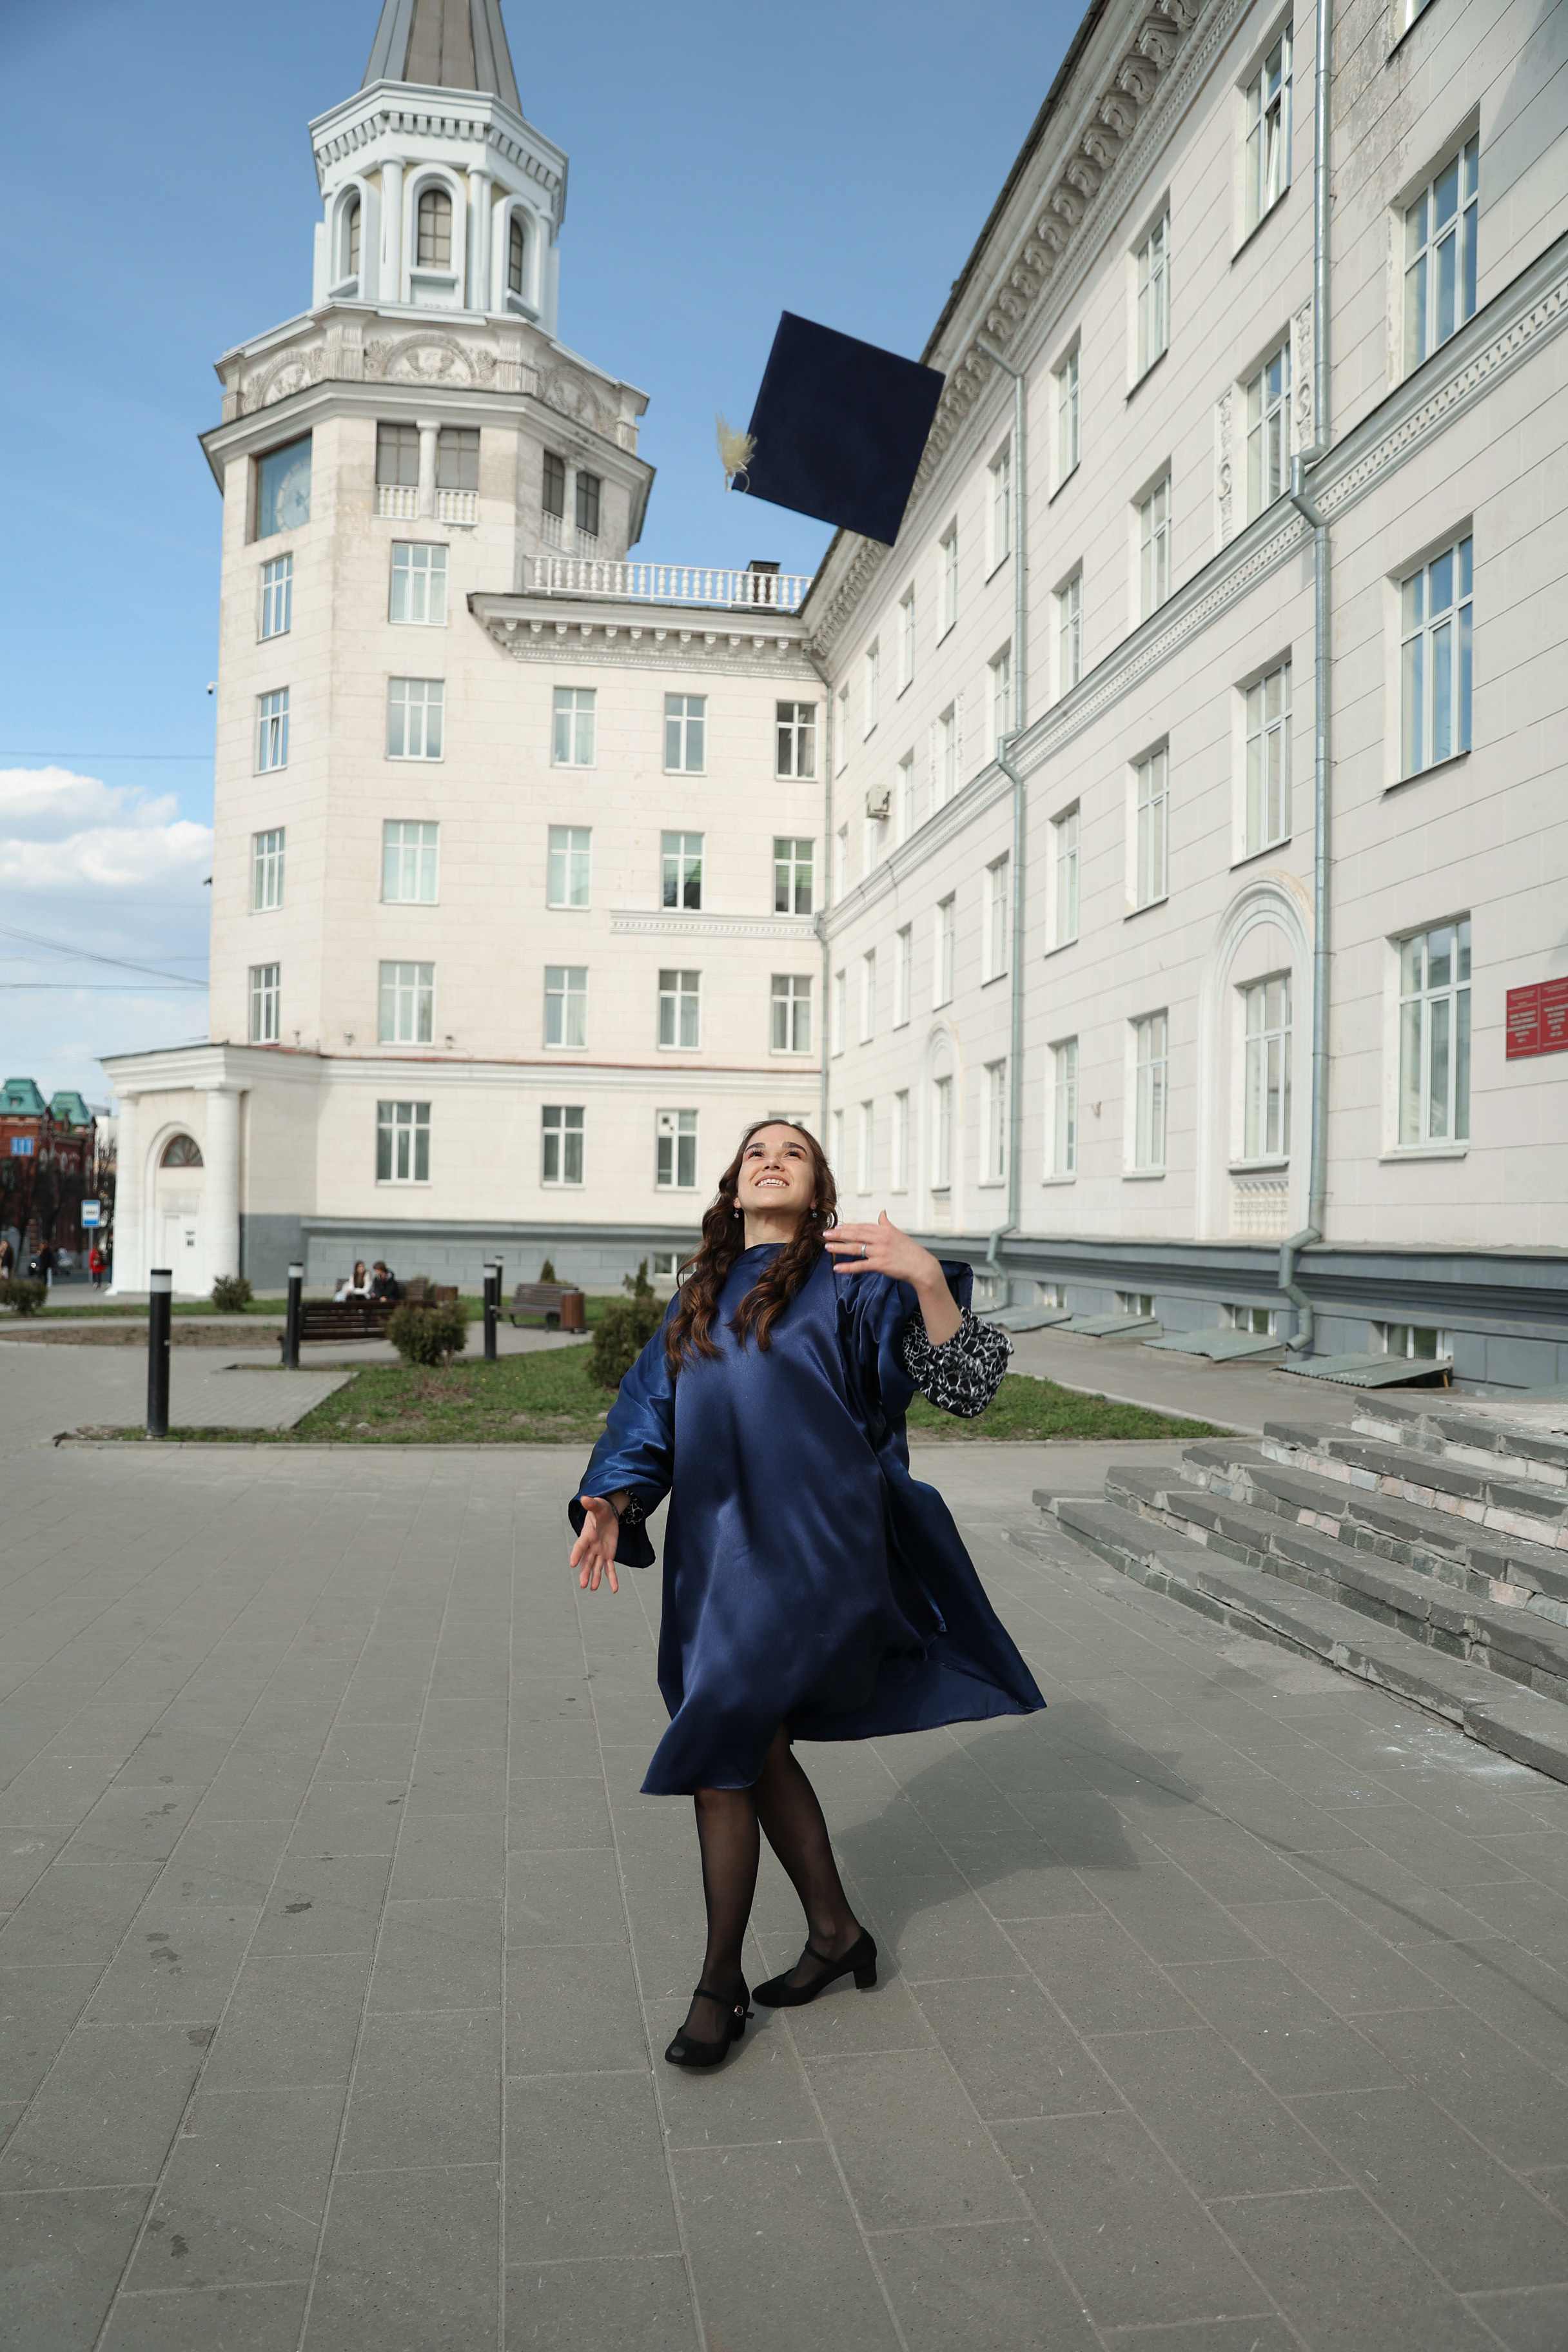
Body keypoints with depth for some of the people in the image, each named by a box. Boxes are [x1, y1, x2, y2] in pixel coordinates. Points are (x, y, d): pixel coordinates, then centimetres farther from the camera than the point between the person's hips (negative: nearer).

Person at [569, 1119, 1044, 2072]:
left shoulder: (846, 1278, -4)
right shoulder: (699, 1297, 13)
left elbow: (965, 1383, -15)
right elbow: (651, 1410, 12)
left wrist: (930, 1279, -33)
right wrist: (613, 1502, -5)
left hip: (804, 1547, -6)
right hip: (716, 1545, 6)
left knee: (722, 1750, -3)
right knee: (757, 1749, 15)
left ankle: (721, 1981, 17)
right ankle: (836, 1930, 35)